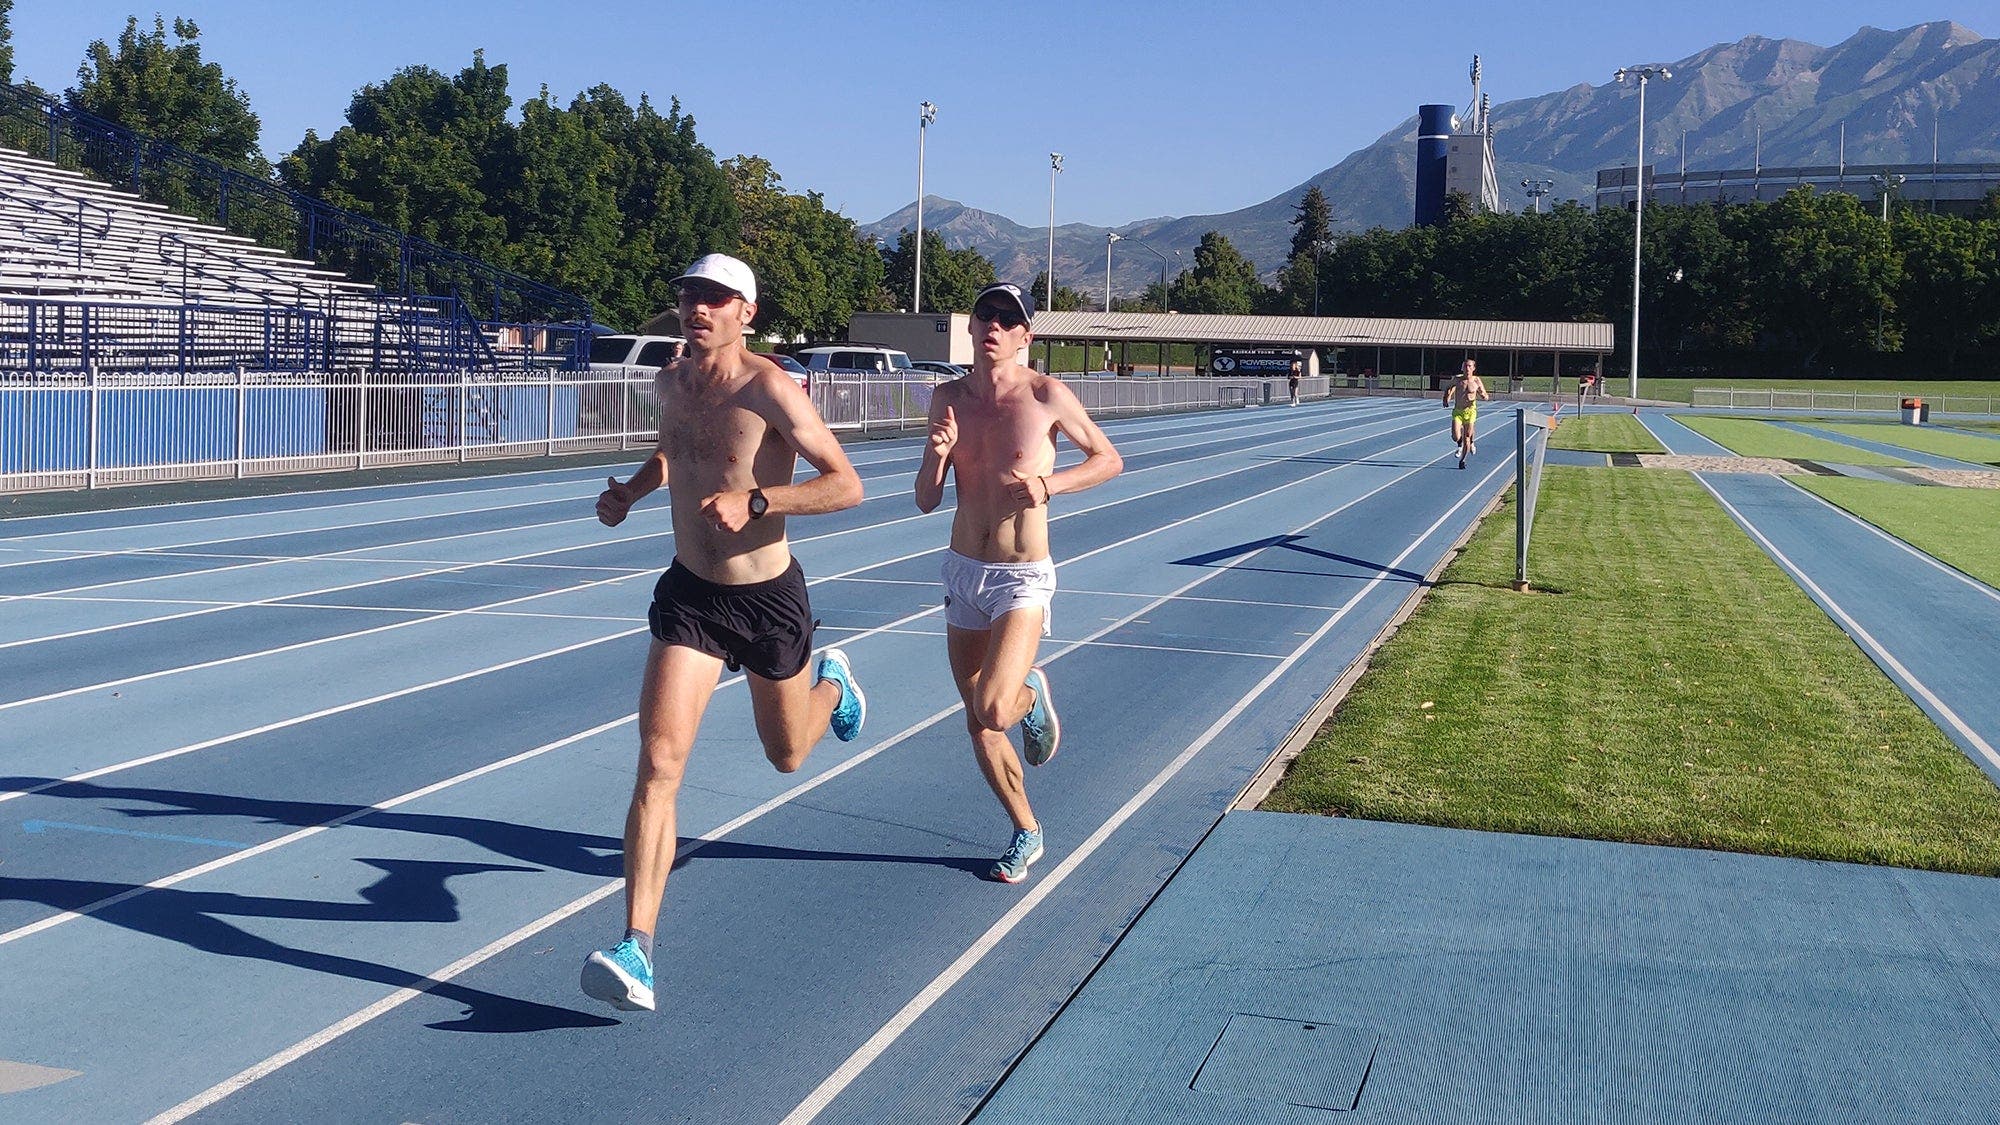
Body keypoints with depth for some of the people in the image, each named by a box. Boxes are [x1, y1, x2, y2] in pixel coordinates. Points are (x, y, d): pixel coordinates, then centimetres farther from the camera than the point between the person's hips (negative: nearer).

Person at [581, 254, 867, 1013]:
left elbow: (847, 485, -21)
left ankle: (830, 682, 56)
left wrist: (754, 502, -33)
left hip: (768, 599, -3)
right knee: (658, 765, -14)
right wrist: (631, 489, 7)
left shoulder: (768, 388, -18)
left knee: (787, 756, 20)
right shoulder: (670, 382, 1)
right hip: (689, 595, 3)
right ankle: (637, 950, -15)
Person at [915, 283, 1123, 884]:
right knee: (978, 727, 11)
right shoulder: (949, 398, 1)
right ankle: (1026, 832, 31)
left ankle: (1032, 693, 14)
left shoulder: (1046, 395, -11)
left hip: (1022, 580, -5)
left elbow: (1109, 459, 1)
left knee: (993, 710, -22)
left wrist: (1048, 484, -16)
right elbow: (926, 500, 4)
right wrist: (937, 454, -17)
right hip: (962, 572, 5)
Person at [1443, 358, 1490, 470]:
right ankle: (1460, 444, 24)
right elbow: (1449, 388, 17)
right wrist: (1447, 397, -1)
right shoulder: (1457, 380, -3)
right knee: (1455, 437, -14)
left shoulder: (1477, 381, -3)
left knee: (1467, 438, 1)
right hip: (1457, 411, 0)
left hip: (1470, 411, 0)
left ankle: (1462, 460, 21)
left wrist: (1484, 395, -16)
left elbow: (1485, 396, 8)